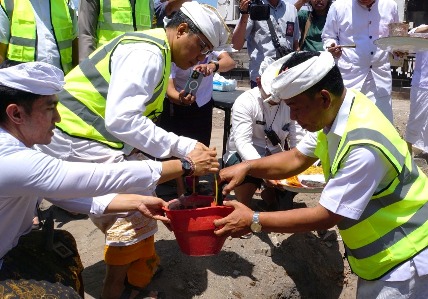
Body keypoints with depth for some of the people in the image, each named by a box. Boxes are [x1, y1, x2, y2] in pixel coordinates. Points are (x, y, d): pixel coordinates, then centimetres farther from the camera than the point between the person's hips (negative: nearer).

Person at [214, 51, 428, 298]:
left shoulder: (364, 148, -35)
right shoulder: (335, 110, -9)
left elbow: (326, 217, -28)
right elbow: (297, 159, 3)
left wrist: (254, 221, -24)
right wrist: (246, 167, -11)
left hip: (404, 256, -8)